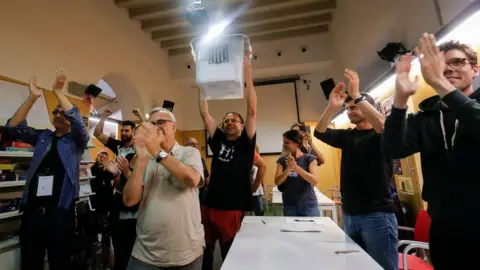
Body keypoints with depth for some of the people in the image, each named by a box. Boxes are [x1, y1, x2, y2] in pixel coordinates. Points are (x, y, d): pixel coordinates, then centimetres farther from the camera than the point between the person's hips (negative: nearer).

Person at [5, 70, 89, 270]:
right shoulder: (42, 136, 12)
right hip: (32, 211, 4)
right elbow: (13, 127, 0)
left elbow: (78, 122, -18)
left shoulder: (77, 141, 1)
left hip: (60, 213, -3)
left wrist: (59, 92, -18)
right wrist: (33, 97, -10)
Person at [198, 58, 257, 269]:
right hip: (211, 205, 3)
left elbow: (252, 111, -12)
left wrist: (248, 77, -15)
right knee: (205, 251, 16)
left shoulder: (246, 143, -2)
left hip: (235, 208, -3)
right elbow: (205, 114, 4)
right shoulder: (218, 142, 6)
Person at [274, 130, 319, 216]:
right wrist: (288, 169, -27)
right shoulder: (282, 160, 0)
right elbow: (277, 182, -9)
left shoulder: (310, 158, -5)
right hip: (289, 207, 2)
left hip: (309, 206, -2)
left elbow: (314, 181, -17)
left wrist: (296, 167, -29)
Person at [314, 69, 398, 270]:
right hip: (349, 214, 6)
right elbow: (320, 132, -5)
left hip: (377, 215, -5)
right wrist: (332, 107, -21)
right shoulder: (347, 136, 9)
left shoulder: (380, 135, -4)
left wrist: (357, 96, -30)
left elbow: (385, 127, -28)